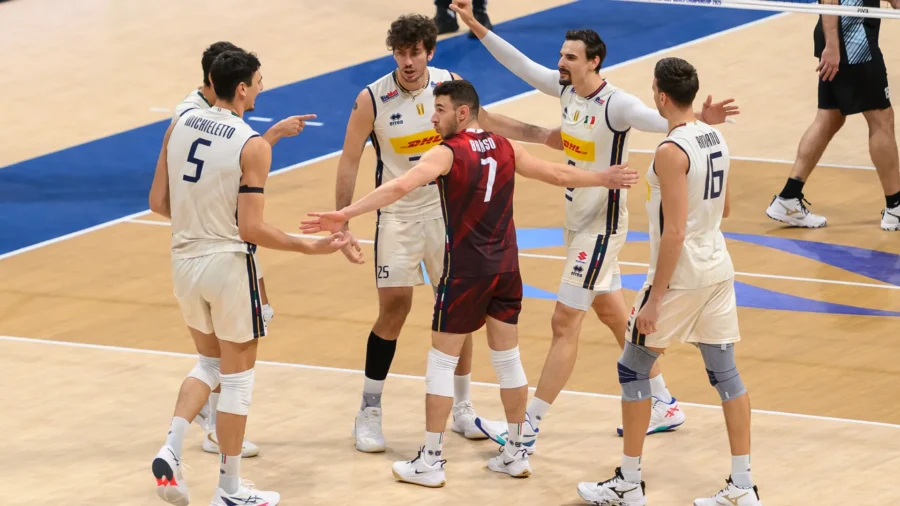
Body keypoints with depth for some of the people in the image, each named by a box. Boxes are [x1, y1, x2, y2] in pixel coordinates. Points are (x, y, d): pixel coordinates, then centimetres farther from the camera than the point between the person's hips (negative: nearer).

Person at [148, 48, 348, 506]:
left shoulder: (179, 126, 0)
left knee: (209, 361, 24)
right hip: (229, 265, -6)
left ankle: (171, 450, 3)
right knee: (237, 376, 9)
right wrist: (311, 248, -9)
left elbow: (158, 202, 5)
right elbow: (251, 228, -18)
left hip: (185, 260, 6)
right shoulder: (252, 146, -17)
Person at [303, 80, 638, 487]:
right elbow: (558, 175, 17)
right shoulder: (505, 149, 5)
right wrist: (604, 178, 35)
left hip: (465, 270, -6)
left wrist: (344, 215, -33)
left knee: (441, 361, 3)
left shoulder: (447, 153, -13)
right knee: (507, 358, 16)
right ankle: (516, 452, 24)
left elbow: (400, 187, -27)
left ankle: (431, 461, 5)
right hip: (505, 266, 6)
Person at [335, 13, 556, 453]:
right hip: (398, 215, -3)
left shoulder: (449, 84, -5)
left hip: (447, 211, 4)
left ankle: (462, 410, 19)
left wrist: (544, 135, 12)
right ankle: (369, 413, 6)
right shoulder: (372, 99, -16)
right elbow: (349, 161, -10)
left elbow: (485, 120, 12)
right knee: (394, 309, -8)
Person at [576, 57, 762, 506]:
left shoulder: (671, 152, -20)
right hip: (718, 270, 8)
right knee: (724, 372, 10)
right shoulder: (716, 138, 5)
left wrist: (655, 299, -19)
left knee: (633, 368, 6)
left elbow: (674, 233, -22)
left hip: (680, 275, -8)